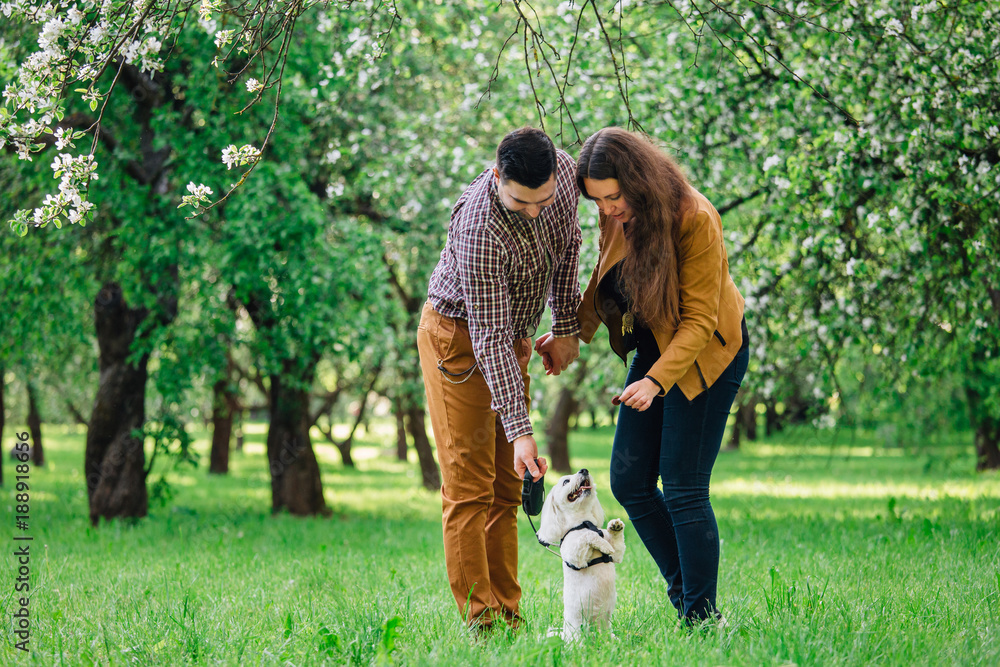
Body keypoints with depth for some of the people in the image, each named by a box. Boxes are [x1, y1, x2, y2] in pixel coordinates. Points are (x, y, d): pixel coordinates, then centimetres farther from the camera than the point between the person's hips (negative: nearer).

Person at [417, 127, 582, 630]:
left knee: (506, 486, 6)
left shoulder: (565, 172, -15)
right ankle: (480, 618, -10)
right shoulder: (479, 228, -35)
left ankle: (507, 612, 9)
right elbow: (490, 339, -34)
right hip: (459, 336, -7)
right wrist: (520, 431, -37)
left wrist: (566, 326, 6)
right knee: (469, 484, -10)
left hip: (514, 336, 7)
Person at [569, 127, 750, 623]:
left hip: (705, 356, -7)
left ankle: (701, 615, -2)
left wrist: (656, 381, -35)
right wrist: (575, 334, -2)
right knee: (629, 481, 4)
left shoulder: (695, 220, -26)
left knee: (683, 488, -10)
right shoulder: (615, 217, -6)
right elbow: (603, 280, 12)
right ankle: (681, 587, 18)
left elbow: (698, 320, -24)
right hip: (654, 348, 7)